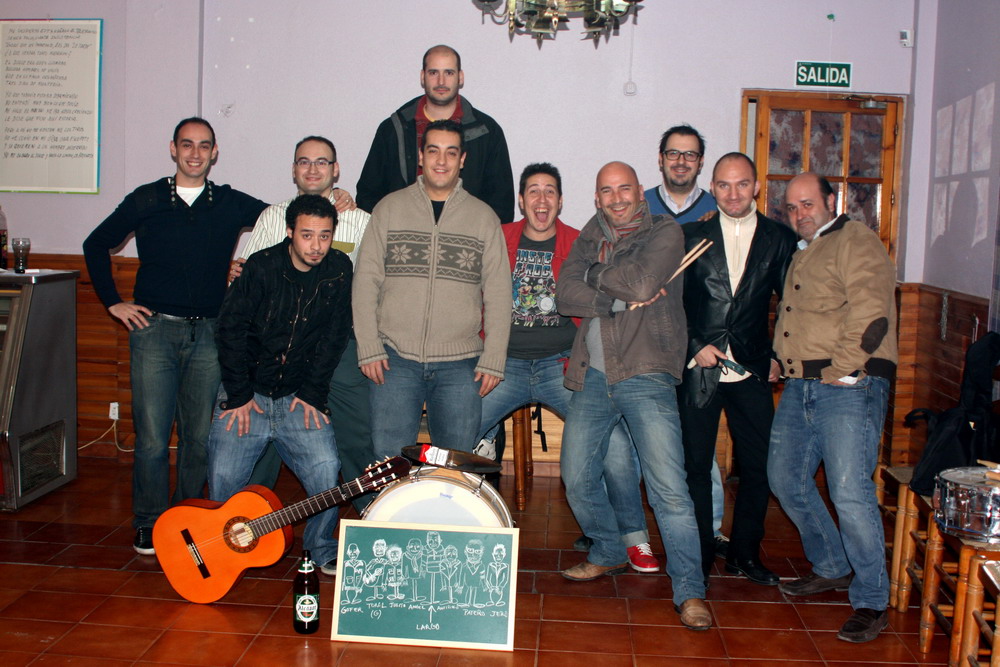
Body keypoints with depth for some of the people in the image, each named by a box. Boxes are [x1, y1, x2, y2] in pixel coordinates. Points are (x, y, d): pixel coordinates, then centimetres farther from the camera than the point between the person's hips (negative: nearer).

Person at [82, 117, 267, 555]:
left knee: (199, 437, 6)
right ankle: (149, 524, 14)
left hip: (210, 334, 1)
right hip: (155, 329, -1)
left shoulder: (231, 204, 8)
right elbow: (96, 245, 14)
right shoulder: (146, 200, 6)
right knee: (152, 437, -2)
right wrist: (113, 303, 7)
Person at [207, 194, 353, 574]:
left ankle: (321, 546, 10)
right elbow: (231, 328, -7)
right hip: (247, 394, -1)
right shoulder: (262, 266, -9)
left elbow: (334, 336, 0)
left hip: (300, 397, 1)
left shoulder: (339, 270, -3)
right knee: (223, 477, -8)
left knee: (326, 470, -13)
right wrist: (239, 395, -9)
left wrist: (311, 394, -4)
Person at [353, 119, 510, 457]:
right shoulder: (390, 208, 6)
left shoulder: (484, 217, 7)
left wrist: (493, 360, -1)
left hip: (460, 365, 1)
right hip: (395, 359, 0)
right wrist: (369, 349, -4)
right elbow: (366, 281, 4)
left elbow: (498, 295, 6)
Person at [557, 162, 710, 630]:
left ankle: (689, 591, 0)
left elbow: (640, 283, -17)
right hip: (594, 377, 6)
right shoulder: (591, 236, 16)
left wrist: (595, 275, 0)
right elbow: (565, 294, 0)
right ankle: (609, 554, 34)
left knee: (669, 489, -10)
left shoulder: (665, 232, 2)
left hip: (645, 377, -5)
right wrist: (617, 299, -13)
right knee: (577, 479, 10)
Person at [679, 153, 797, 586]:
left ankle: (745, 554, 23)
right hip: (700, 368, 0)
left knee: (757, 467, 5)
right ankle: (699, 556, 18)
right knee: (696, 465, 4)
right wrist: (695, 345, -6)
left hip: (753, 371, 1)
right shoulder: (692, 236, 5)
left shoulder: (780, 238, 6)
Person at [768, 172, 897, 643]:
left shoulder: (856, 240, -4)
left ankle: (871, 601, 1)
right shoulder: (800, 255, 23)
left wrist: (840, 372, -17)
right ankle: (832, 568, 31)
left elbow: (871, 313, -16)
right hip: (799, 388, 9)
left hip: (848, 387, -9)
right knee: (785, 480, 13)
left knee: (850, 493, -13)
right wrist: (784, 367, 15)